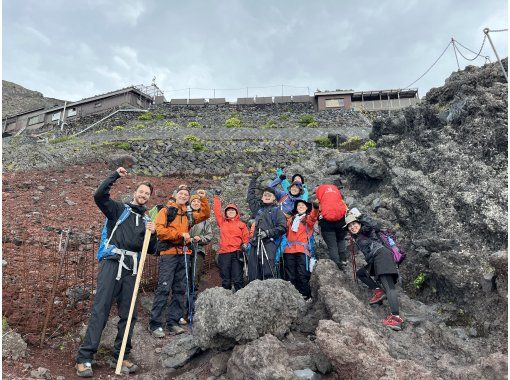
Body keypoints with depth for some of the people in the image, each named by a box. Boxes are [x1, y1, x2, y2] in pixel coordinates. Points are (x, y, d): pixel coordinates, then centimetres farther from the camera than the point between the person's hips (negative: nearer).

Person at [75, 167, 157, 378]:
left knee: (129, 314, 6)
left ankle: (121, 356, 18)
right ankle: (84, 358, -1)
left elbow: (151, 250, 16)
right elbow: (99, 196, -8)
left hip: (131, 269, 4)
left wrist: (153, 233, -3)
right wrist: (115, 175, -7)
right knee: (100, 310, -8)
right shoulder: (119, 209, 10)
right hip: (112, 263, -4)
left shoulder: (147, 219, 20)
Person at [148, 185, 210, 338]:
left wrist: (204, 199, 5)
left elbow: (205, 215, 17)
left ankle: (173, 321, 16)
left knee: (180, 289, 7)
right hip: (168, 253, -6)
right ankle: (155, 324, 2)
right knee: (164, 288, -7)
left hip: (184, 255, 6)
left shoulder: (189, 214, 17)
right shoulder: (166, 211, 1)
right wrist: (180, 234, -12)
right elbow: (160, 230, -10)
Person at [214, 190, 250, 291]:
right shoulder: (222, 223, 14)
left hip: (237, 253, -1)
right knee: (225, 279, 6)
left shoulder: (241, 224, 13)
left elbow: (246, 236, 9)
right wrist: (216, 197, 14)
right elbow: (217, 210, 11)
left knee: (237, 279, -3)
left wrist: (245, 244, -10)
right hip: (224, 253, 2)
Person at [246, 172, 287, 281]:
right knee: (253, 274, -1)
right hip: (255, 243, 5)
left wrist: (268, 232, -11)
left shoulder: (277, 210, 10)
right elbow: (250, 196, 34)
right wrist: (253, 179, 36)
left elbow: (282, 227, 0)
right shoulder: (258, 208, 23)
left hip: (269, 242, -5)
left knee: (268, 272, -17)